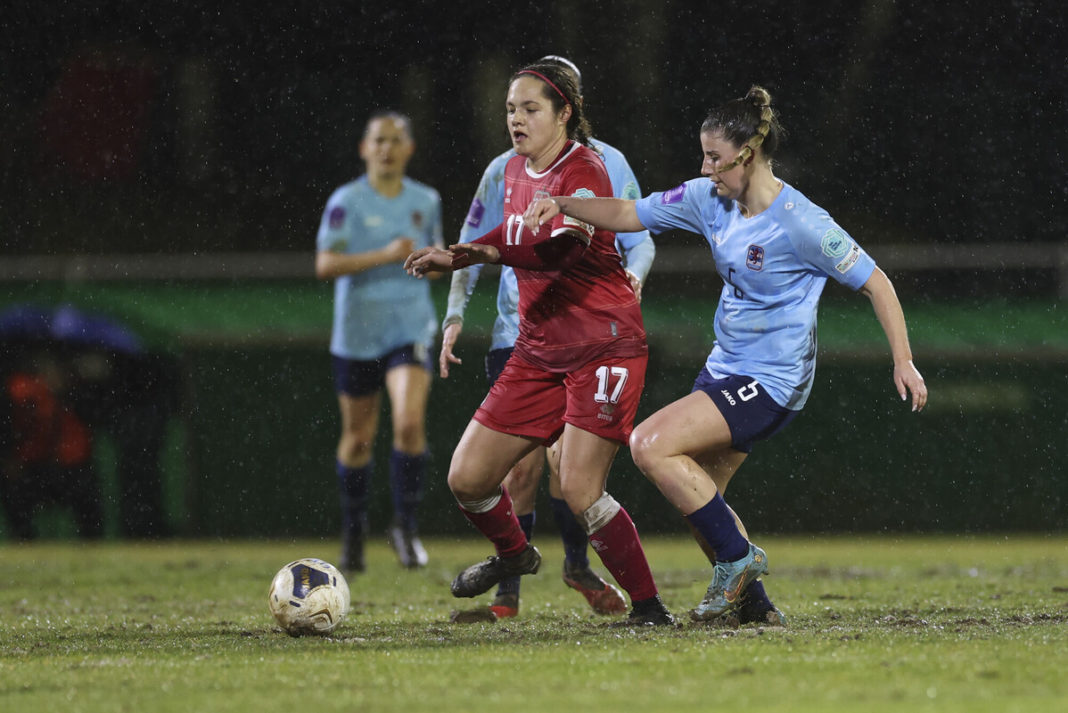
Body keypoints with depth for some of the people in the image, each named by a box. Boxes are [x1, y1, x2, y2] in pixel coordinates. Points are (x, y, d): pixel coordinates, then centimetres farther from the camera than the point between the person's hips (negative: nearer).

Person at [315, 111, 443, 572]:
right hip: (357, 331, -1)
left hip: (411, 328, 1)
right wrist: (386, 256, -22)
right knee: (358, 437, 9)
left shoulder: (426, 201, 7)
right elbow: (325, 265, -14)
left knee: (410, 422, -19)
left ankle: (406, 525, -6)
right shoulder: (347, 202, -6)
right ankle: (353, 528, 29)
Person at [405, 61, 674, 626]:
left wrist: (489, 252, -47)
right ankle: (513, 554, 34)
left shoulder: (584, 172, -15)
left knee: (578, 489, -18)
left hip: (603, 349, -7)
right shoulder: (516, 171, 9)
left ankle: (648, 605, -4)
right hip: (539, 352, 8)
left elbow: (564, 248, -35)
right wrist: (455, 257, 18)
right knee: (467, 478, 3)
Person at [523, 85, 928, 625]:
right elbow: (630, 215, 7)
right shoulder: (709, 199, 0)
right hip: (726, 367, 9)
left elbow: (874, 282, -13)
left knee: (651, 445, -18)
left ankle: (738, 557, -6)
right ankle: (752, 605, 21)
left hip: (771, 379, -9)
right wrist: (562, 205, -8)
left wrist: (903, 362, -14)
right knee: (697, 489, 11)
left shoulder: (801, 224, -20)